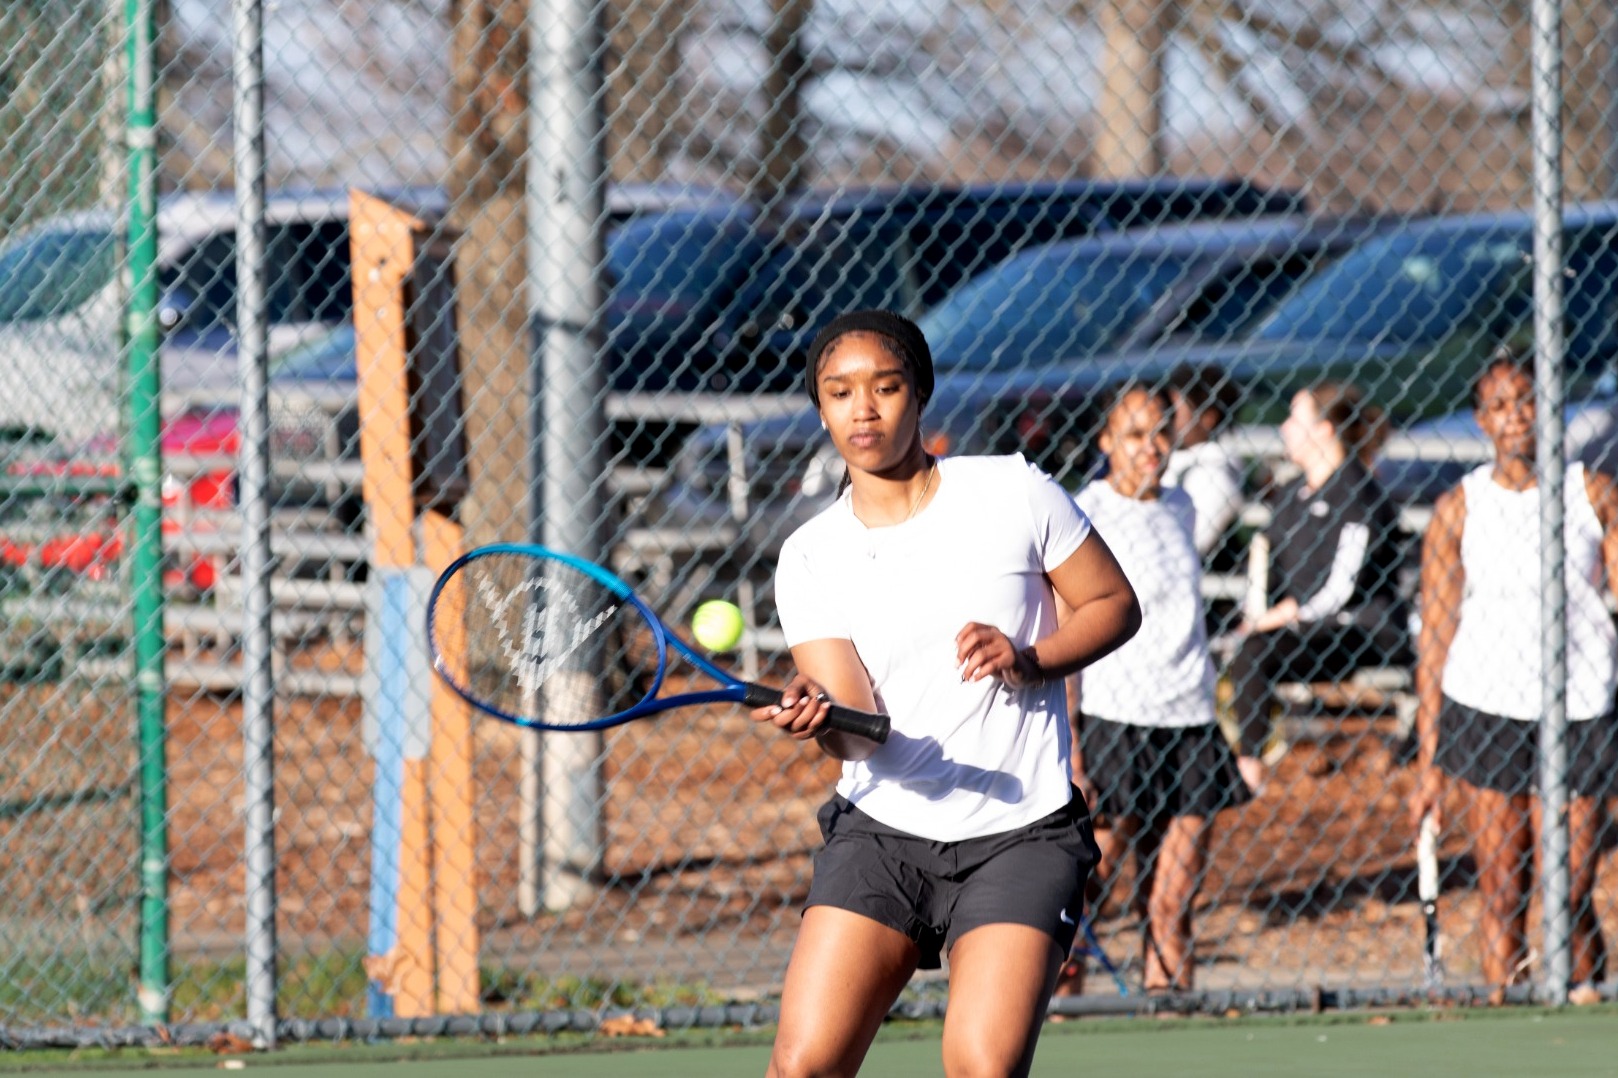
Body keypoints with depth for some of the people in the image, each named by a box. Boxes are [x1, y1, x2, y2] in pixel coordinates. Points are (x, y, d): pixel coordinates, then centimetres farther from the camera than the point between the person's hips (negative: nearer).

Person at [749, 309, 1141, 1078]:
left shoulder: (1014, 494, -2)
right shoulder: (810, 558, 2)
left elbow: (1116, 605, 6)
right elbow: (855, 730, -7)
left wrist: (1029, 660, -13)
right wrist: (816, 714, -32)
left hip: (1020, 836, -2)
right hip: (877, 834, 2)